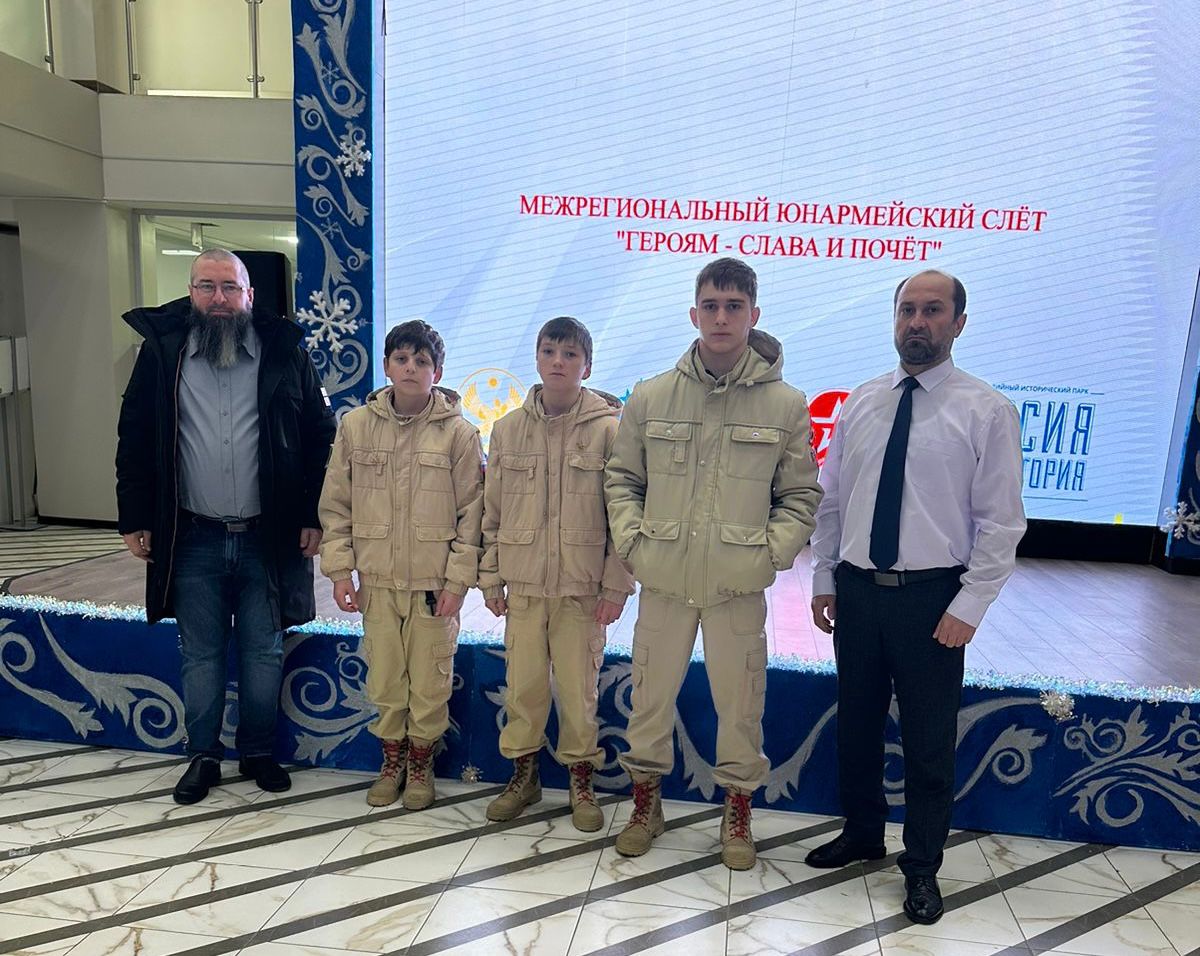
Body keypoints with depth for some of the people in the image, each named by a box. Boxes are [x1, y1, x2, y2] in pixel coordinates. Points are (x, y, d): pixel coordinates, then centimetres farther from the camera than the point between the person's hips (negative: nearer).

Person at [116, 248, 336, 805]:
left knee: (263, 655, 11)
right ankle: (203, 756, 31)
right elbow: (134, 440, 6)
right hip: (193, 540, 1)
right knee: (201, 656, 13)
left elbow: (319, 437, 0)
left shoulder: (285, 353, -2)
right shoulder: (162, 353, 2)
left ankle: (258, 752, 30)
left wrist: (314, 517, -4)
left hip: (268, 539, -1)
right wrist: (134, 519, 2)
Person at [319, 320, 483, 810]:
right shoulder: (355, 425, 2)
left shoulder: (458, 432, -5)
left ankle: (421, 764, 30)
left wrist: (458, 580, -8)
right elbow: (335, 506, 6)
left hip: (434, 582, -2)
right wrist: (340, 570, 1)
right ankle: (391, 762, 34)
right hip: (377, 580, 2)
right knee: (383, 678, 12)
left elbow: (472, 512, -4)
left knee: (429, 682, 7)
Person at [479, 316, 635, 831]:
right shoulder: (509, 427, 5)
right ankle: (524, 773, 31)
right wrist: (490, 576, 7)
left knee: (578, 685, 7)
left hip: (582, 584, -2)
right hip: (524, 583, 3)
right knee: (522, 682, 11)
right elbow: (492, 509, 9)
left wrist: (617, 584, -7)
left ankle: (581, 778, 27)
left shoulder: (609, 427, -4)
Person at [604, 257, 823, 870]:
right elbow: (622, 479, 9)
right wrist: (632, 540, -4)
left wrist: (771, 552, -7)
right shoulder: (652, 397, 1)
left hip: (739, 585, -1)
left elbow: (800, 497, 6)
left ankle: (737, 812, 34)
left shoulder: (785, 404, -1)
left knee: (740, 700, 10)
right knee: (651, 694, 12)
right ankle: (646, 802, 34)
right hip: (663, 579, 1)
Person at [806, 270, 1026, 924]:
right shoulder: (860, 403, 6)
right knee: (856, 723, 16)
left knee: (929, 740, 9)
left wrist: (969, 606, -11)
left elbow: (1000, 521, -7)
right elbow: (829, 499, 9)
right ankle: (861, 834, 39)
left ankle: (922, 868, 29)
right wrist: (823, 580, 7)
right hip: (856, 591, 4)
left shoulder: (987, 411, -5)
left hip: (932, 599, -3)